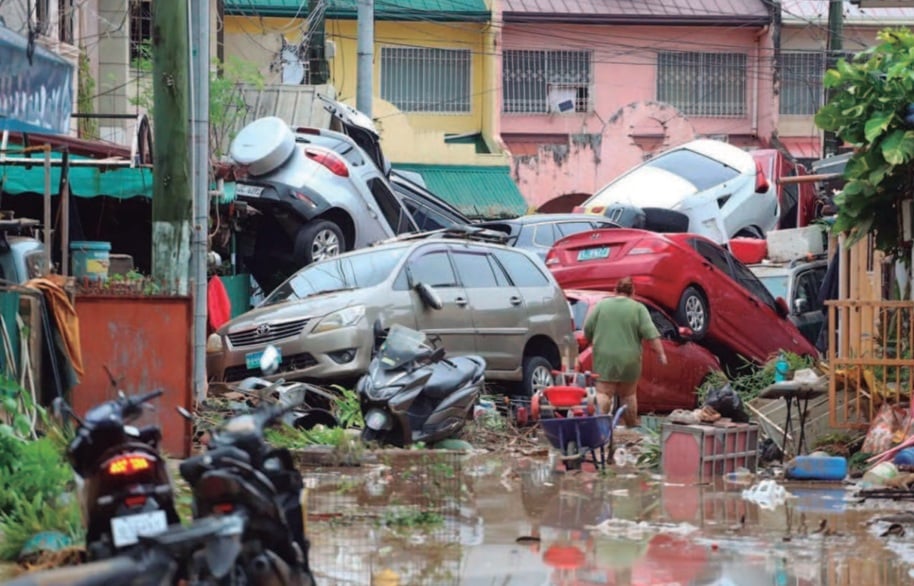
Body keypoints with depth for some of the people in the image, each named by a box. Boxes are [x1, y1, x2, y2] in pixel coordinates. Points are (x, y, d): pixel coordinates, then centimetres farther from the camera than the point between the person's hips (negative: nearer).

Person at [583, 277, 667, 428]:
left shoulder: (601, 305, 3)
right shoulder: (638, 309, -1)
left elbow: (587, 330, 6)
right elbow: (651, 333, -8)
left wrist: (592, 342, 23)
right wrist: (661, 353, -4)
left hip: (605, 358, 0)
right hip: (629, 359, 0)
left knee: (603, 392, -3)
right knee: (628, 393, 12)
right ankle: (631, 424, 20)